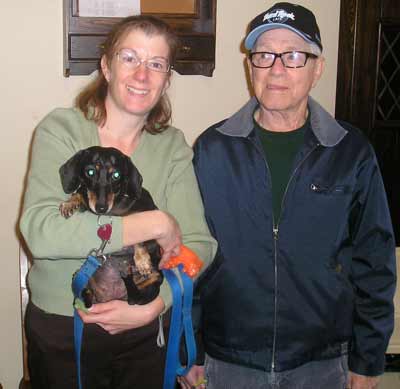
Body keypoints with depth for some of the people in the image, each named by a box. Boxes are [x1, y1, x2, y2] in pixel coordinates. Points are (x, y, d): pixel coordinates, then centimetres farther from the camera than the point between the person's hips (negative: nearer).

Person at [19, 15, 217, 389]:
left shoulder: (173, 145, -1)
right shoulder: (61, 129, -10)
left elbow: (199, 244, -9)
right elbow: (39, 230, -25)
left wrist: (152, 307, -23)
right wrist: (154, 224, -24)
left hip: (146, 331, 2)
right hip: (59, 330, -2)